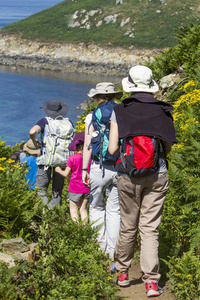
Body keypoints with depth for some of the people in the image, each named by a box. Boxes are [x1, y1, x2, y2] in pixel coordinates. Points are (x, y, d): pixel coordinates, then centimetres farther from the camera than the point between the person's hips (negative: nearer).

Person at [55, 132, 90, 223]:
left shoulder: (72, 158, -12)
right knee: (83, 209, 13)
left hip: (75, 189, -4)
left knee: (73, 210, 4)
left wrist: (59, 170, 12)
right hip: (86, 188, 4)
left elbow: (66, 174, -7)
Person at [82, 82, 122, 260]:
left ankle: (101, 246, 9)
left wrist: (84, 169, 1)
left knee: (96, 207, 15)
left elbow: (88, 145, -4)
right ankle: (112, 252, 11)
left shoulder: (93, 117, -1)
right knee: (115, 211, 9)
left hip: (99, 167, -2)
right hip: (120, 168, 2)